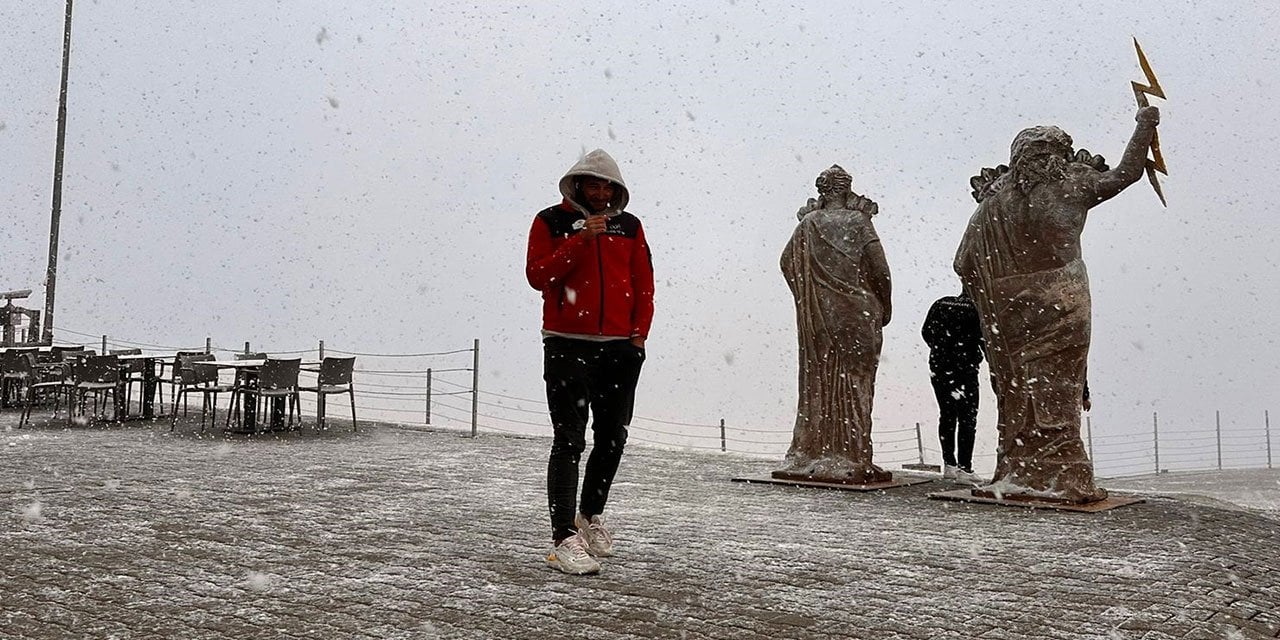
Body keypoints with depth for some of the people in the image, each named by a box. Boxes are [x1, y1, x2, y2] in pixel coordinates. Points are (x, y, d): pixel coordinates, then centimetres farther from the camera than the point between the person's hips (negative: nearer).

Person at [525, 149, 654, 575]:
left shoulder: (629, 226, 12)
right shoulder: (551, 221, 2)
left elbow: (644, 282, 13)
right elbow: (537, 275, -9)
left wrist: (639, 332, 3)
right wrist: (580, 241, -16)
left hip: (620, 348, 4)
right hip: (567, 346, -4)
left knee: (612, 437, 13)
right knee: (569, 441, -9)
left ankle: (591, 515, 34)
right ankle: (564, 537, -7)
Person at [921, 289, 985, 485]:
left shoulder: (941, 304, 6)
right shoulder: (976, 309, -9)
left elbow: (926, 332, 10)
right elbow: (985, 342, -9)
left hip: (938, 368, 5)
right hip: (965, 371, -5)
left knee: (946, 416, 13)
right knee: (967, 419, 1)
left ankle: (949, 464, 16)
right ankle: (964, 467, -1)